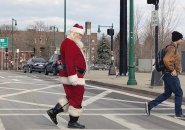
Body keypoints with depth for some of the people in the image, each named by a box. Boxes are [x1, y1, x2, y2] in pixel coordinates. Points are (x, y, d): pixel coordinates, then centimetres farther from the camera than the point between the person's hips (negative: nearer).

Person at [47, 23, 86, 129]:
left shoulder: (72, 44, 19)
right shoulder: (69, 43, -14)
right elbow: (69, 62, -24)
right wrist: (73, 77, -28)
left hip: (74, 76, 11)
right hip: (73, 76, -11)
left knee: (71, 98, 16)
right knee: (77, 99, -2)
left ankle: (53, 111, 15)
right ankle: (73, 122, 6)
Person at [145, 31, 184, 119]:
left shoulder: (173, 48, 16)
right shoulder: (172, 48, -16)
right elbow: (166, 60, -30)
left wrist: (177, 68, 20)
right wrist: (172, 70, -22)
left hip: (167, 75, 10)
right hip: (171, 75, -10)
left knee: (167, 94, 14)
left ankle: (150, 105, 8)